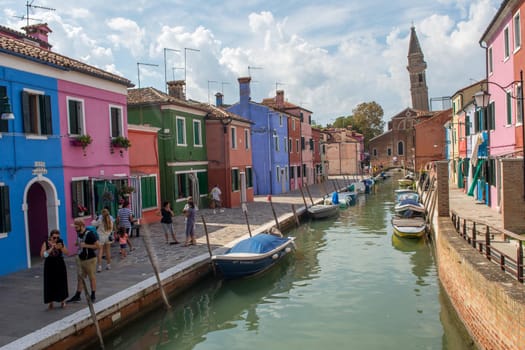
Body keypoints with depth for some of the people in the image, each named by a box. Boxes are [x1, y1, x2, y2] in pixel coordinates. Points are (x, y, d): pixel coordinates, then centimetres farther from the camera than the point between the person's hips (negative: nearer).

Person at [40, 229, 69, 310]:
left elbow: (67, 253, -2)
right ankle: (51, 302, 11)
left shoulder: (61, 242, -1)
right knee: (50, 284, -1)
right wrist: (51, 248, -23)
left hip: (60, 265, 2)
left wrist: (61, 247, -19)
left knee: (61, 283, 6)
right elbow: (42, 254, -15)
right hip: (50, 266, -2)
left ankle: (62, 301, 21)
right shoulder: (46, 243, -6)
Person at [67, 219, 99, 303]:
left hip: (90, 259, -7)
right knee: (79, 278, 12)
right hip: (80, 258, 7)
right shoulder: (78, 233, 4)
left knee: (92, 277, 6)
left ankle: (93, 296, 17)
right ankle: (77, 296, 21)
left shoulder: (89, 234, -20)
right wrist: (77, 244, 0)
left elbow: (97, 246, -20)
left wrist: (85, 245, -24)